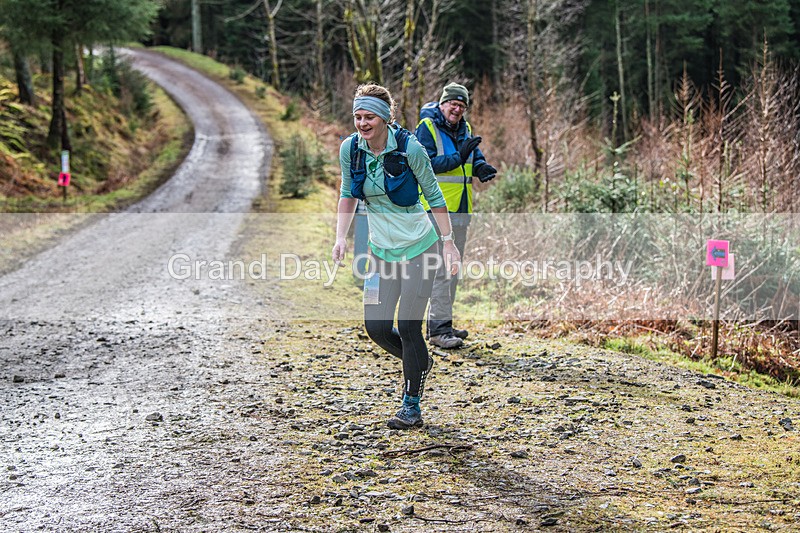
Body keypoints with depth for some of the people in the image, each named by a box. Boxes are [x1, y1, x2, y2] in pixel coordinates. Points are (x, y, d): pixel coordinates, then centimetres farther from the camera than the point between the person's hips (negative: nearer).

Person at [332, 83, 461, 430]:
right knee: (376, 327, 1)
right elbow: (348, 193, 9)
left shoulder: (409, 148, -17)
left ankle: (412, 406, 7)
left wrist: (448, 241, -7)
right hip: (382, 250, 5)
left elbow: (433, 195, -7)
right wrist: (341, 237, -2)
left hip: (419, 247, -5)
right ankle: (421, 363, 32)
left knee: (407, 325, -7)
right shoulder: (350, 148, -5)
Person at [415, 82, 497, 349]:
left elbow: (476, 157, 13)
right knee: (441, 268, -12)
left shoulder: (465, 129, 14)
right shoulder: (427, 127, -8)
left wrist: (482, 167, -10)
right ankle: (439, 329, -12)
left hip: (460, 209, 8)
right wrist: (459, 157, -25)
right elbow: (425, 162, -18)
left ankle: (440, 322, 22)